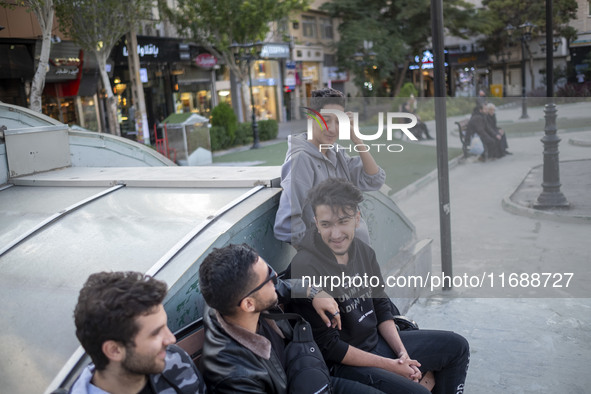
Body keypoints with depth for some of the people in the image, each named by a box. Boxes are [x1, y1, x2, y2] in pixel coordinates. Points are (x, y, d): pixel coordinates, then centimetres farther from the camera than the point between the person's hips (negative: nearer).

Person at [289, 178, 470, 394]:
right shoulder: (306, 268, -25)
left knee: (457, 346, 13)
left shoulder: (363, 251, -2)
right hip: (343, 363, -8)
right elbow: (328, 346, -22)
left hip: (377, 340, 8)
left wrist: (402, 353, -4)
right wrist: (390, 366, -17)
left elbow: (382, 307, 9)